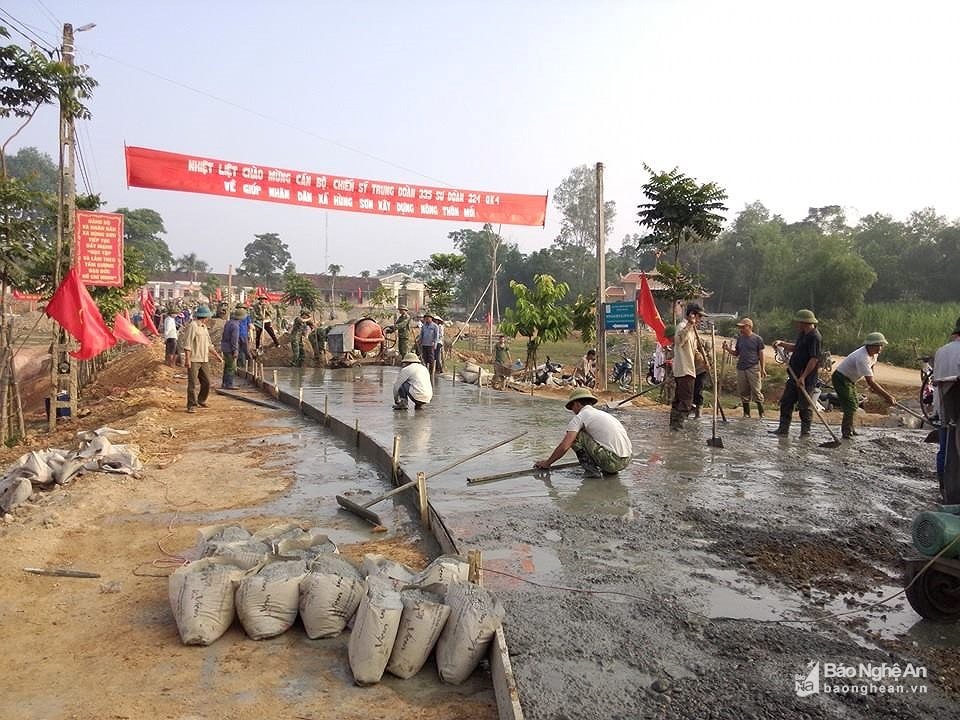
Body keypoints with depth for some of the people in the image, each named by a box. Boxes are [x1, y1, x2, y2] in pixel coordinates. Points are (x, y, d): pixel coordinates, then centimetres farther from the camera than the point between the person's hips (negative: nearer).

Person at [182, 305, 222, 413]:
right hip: (194, 360, -8)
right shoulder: (192, 326, -10)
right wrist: (187, 359, -19)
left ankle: (201, 400, 29)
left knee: (206, 382, 10)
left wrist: (217, 355, 23)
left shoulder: (204, 327, 16)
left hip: (204, 360, 8)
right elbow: (187, 344, -14)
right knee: (192, 383, -4)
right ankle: (191, 405, 1)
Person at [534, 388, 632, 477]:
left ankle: (591, 470, 1)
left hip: (612, 461, -8)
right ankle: (610, 470, 16)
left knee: (575, 436, 2)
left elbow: (564, 447, -8)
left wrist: (546, 463, 8)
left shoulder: (579, 417, 0)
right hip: (626, 461, 8)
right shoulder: (602, 413, 24)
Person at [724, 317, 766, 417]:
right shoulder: (739, 338, 11)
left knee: (756, 391, -6)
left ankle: (761, 413, 1)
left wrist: (763, 369, -1)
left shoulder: (757, 339, 0)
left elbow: (761, 354, 2)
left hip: (753, 368, -4)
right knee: (743, 392, 7)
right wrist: (728, 349, -3)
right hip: (741, 368, 4)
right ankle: (746, 413, 16)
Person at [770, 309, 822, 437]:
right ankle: (783, 429, 17)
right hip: (795, 376, 10)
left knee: (804, 407, -1)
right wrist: (781, 343, 13)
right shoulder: (803, 334, 13)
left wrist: (803, 377, -25)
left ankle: (805, 432, 9)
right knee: (786, 402, 11)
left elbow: (814, 359, -23)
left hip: (806, 379, -10)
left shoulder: (814, 337, -18)